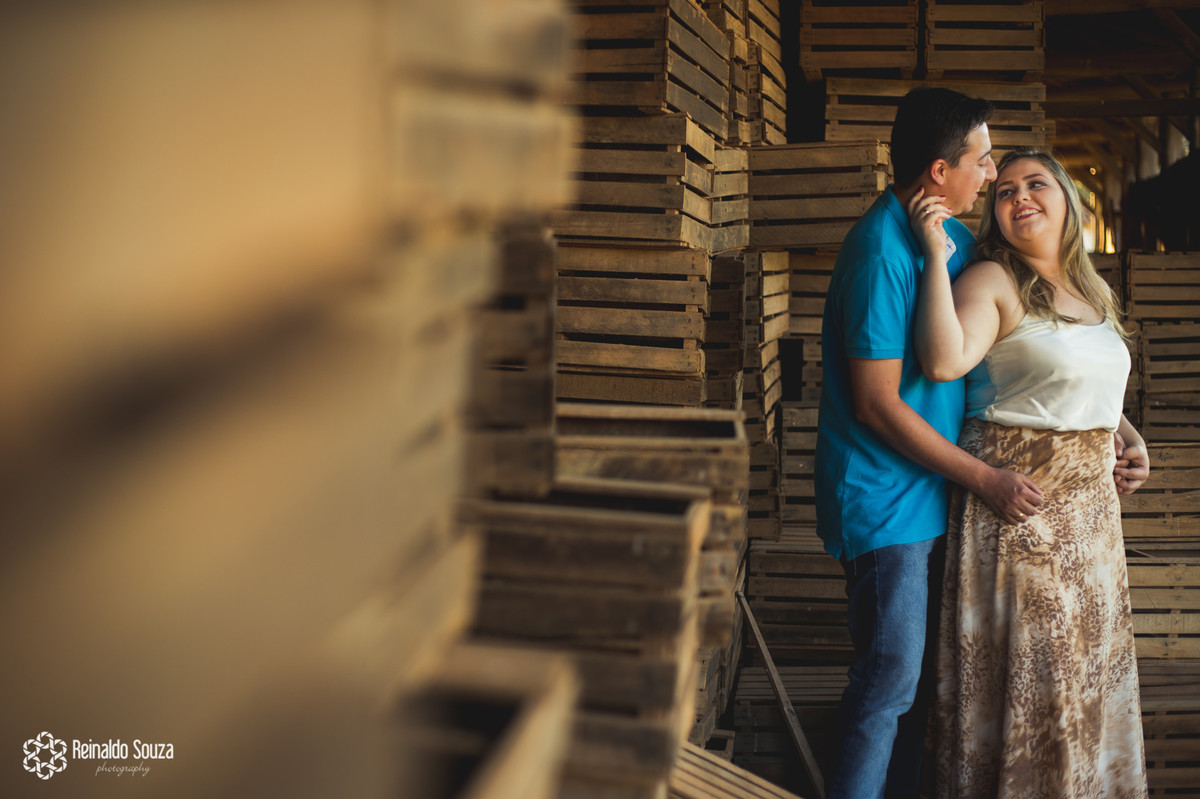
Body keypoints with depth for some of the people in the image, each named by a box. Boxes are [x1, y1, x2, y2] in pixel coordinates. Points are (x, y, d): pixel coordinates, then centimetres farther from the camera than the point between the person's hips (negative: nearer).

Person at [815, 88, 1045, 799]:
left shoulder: (954, 236, 9)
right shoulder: (883, 249, -19)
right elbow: (878, 404, -20)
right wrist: (986, 479, -15)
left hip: (934, 493, 9)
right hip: (886, 497, -9)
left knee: (918, 671, 16)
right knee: (891, 680, -4)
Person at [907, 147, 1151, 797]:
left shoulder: (1097, 294, 13)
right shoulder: (991, 282, -10)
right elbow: (944, 361, -29)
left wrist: (1129, 440, 9)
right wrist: (936, 255, -27)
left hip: (1091, 500, 8)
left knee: (1085, 657, 17)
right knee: (1021, 658, 0)